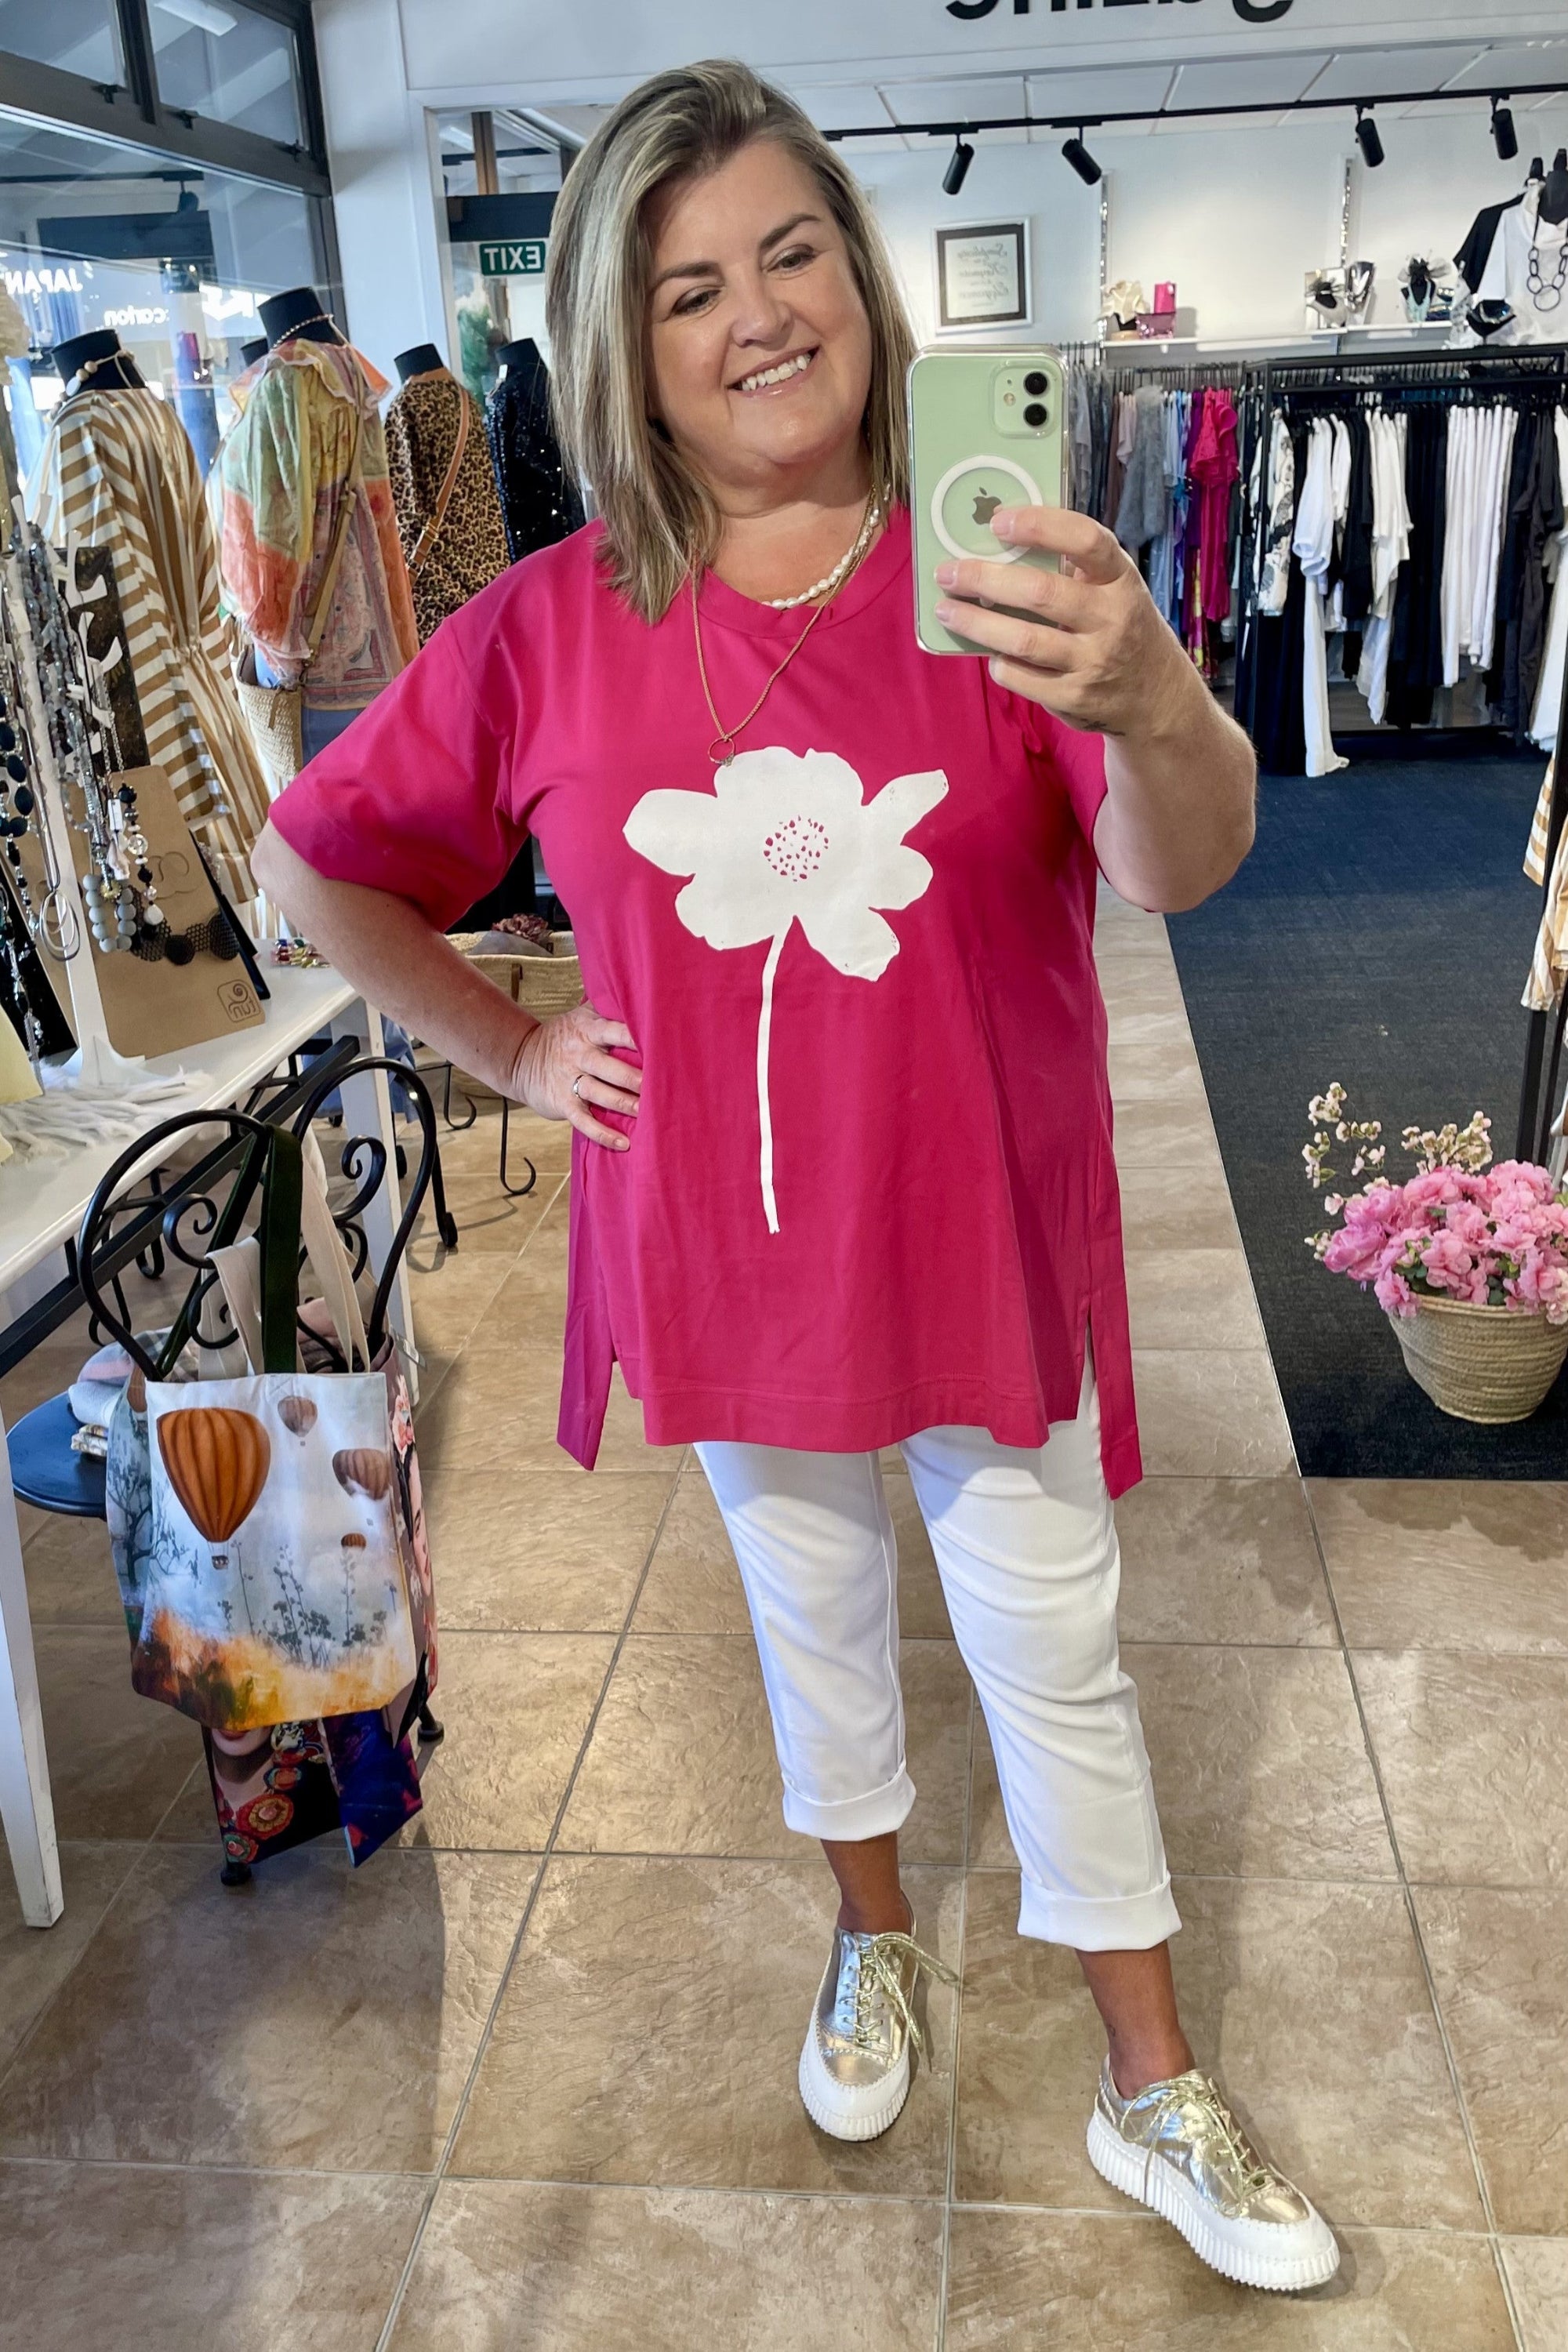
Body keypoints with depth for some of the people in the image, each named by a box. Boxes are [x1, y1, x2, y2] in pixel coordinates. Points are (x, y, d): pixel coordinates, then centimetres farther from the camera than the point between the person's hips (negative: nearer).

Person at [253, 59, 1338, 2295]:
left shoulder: (1004, 582, -12)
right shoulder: (553, 628, -9)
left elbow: (1184, 870, -27)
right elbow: (317, 866, 3)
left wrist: (1161, 708, -48)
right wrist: (510, 1047, -2)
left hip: (988, 1242, -1)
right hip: (728, 1251, 2)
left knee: (1057, 1652, 11)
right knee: (815, 1611, 22)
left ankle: (1153, 2090, 34)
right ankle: (876, 1939, 51)